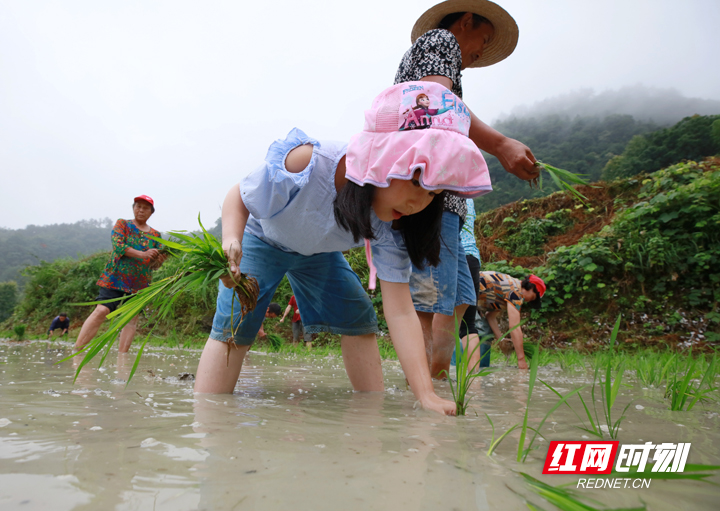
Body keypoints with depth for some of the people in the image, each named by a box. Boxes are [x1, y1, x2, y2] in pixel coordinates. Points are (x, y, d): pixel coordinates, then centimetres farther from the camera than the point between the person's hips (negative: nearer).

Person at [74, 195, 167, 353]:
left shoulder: (155, 235, 15)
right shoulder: (122, 224, 8)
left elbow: (153, 265, 13)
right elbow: (118, 245, -10)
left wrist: (159, 261, -11)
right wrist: (143, 254, -21)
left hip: (140, 283, 3)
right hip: (116, 277, -3)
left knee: (132, 319, -4)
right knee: (101, 311, -15)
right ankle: (76, 349, -11)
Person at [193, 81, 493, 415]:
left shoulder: (390, 224, -28)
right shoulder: (305, 165, -42)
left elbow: (400, 312, -30)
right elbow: (239, 197, -23)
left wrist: (426, 394, -38)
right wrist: (231, 240, -45)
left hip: (317, 251, 4)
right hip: (262, 239, -3)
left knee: (360, 320, -5)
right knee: (234, 325, -20)